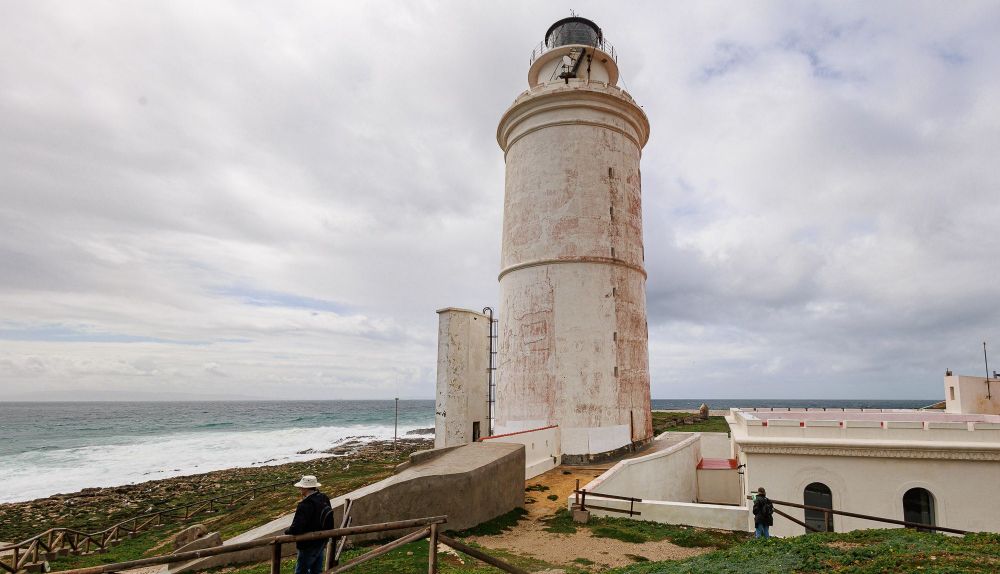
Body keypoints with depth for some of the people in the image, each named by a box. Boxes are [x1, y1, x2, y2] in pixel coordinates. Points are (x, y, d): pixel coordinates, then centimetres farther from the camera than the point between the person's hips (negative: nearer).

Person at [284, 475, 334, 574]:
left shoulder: (305, 505, -28)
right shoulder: (324, 499, -3)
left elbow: (296, 529, -28)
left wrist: (287, 531, -8)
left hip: (309, 545, -8)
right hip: (322, 542, 8)